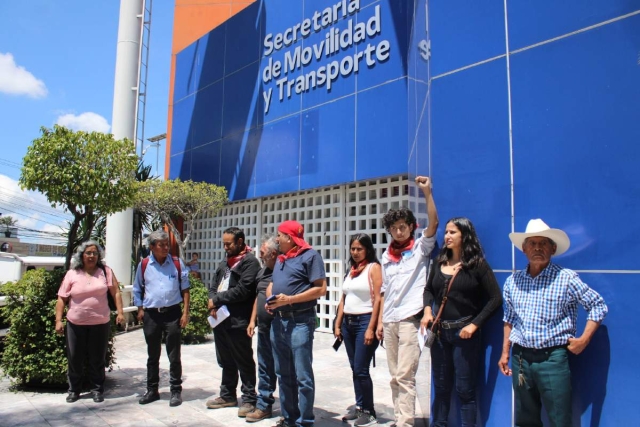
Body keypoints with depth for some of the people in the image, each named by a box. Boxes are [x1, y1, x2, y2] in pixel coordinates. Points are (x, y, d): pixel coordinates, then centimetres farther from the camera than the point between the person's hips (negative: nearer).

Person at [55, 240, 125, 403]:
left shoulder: (105, 271, 1)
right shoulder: (72, 274, 2)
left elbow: (116, 292, 0)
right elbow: (62, 299, 3)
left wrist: (120, 312, -9)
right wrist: (58, 320, -4)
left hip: (100, 323, 0)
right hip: (76, 323, 1)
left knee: (97, 359, 9)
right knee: (74, 359, 10)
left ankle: (97, 390, 23)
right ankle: (74, 390, 28)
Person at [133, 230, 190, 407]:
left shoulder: (177, 263, -1)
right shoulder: (143, 265, 2)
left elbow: (185, 289, 2)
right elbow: (137, 290, 13)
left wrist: (185, 312, -4)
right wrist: (140, 310, 4)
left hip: (172, 313, -2)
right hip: (151, 314, 2)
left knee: (174, 356, 4)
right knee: (153, 356, 14)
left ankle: (176, 391, 15)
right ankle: (152, 390, 27)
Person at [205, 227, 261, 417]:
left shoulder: (250, 262, -9)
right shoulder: (224, 263, 18)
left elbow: (242, 290, -19)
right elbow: (213, 286, 16)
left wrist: (217, 299, -12)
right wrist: (213, 305, -3)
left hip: (238, 321, -8)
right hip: (220, 319, 8)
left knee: (244, 362, 3)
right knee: (225, 361, 18)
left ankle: (249, 399, 13)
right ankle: (227, 395, 31)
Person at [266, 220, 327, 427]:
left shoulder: (310, 255, -7)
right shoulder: (281, 258, 17)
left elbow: (321, 288, -14)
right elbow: (272, 284, 25)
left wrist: (290, 299, -18)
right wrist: (270, 299, 2)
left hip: (300, 321, -8)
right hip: (278, 321, 8)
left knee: (302, 376, -2)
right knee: (284, 374, 15)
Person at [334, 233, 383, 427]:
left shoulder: (374, 267, -6)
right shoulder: (351, 270, 14)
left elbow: (378, 299, -13)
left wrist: (371, 328, -17)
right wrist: (338, 325, 10)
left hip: (365, 321, -7)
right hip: (348, 322, 7)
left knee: (361, 369, -4)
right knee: (355, 369, 11)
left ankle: (369, 411, 10)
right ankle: (359, 407, 22)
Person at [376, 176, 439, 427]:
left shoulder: (421, 248, 0)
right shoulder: (387, 256, 13)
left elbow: (433, 223, -17)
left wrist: (427, 192, -24)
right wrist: (380, 320, 11)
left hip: (410, 319, -6)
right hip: (390, 321, 6)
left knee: (405, 376, -7)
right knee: (395, 377, 12)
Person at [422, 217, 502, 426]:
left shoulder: (477, 264, -7)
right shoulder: (439, 262, 7)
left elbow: (495, 298, -9)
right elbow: (428, 290, 17)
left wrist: (474, 325, -15)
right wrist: (427, 311, -2)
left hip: (464, 332, -4)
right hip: (439, 331, 5)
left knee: (464, 389, 4)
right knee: (441, 387, 15)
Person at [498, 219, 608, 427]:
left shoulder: (567, 278, -7)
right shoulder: (513, 281, 5)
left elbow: (598, 305, 1)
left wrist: (584, 339, -7)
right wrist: (505, 353, 13)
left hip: (553, 358, -4)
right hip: (520, 358, 4)